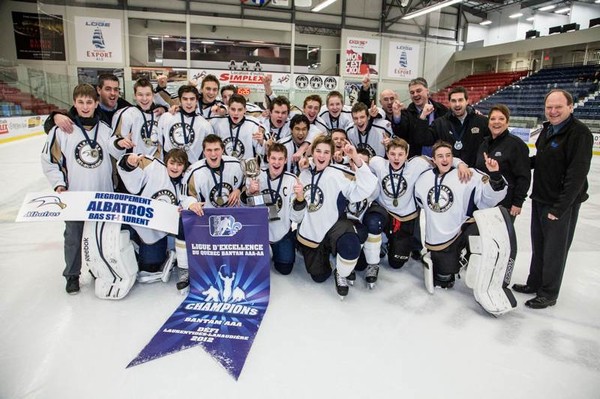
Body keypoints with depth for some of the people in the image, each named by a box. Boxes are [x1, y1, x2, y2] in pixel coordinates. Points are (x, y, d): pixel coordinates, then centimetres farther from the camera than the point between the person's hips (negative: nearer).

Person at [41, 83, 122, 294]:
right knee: (73, 237, 8)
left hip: (102, 194, 2)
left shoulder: (105, 128, 2)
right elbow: (49, 159, -2)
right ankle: (72, 275, 27)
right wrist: (59, 184, -9)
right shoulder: (61, 129, -7)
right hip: (73, 196, -2)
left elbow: (117, 153, 14)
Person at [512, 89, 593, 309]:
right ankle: (534, 283, 36)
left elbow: (577, 175, -23)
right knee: (538, 245, 19)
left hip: (562, 204, -8)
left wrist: (559, 208, -23)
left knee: (555, 249, 6)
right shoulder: (547, 128, 7)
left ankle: (548, 294, 22)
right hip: (539, 199, 8)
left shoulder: (580, 133, -18)